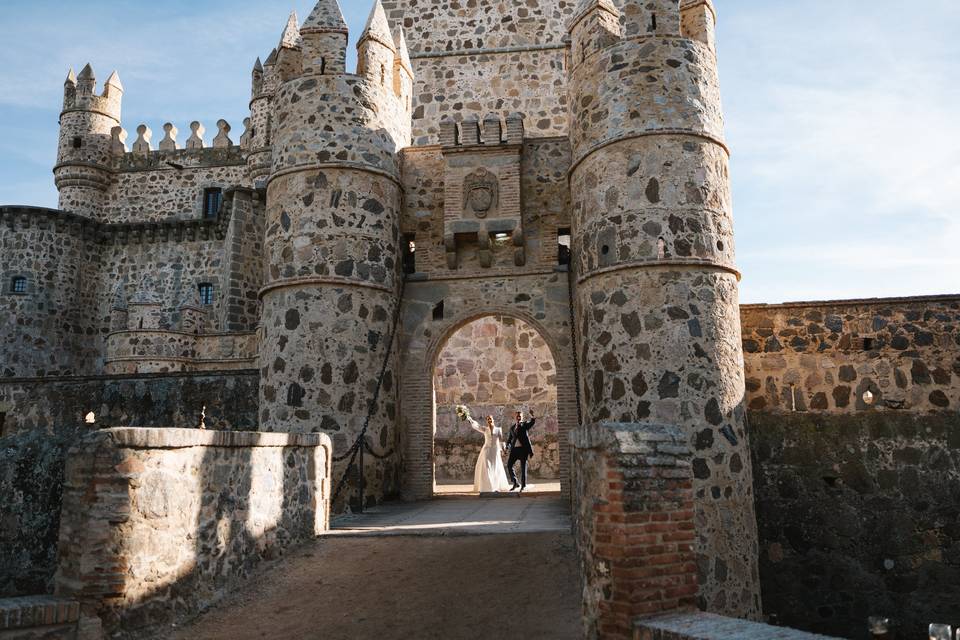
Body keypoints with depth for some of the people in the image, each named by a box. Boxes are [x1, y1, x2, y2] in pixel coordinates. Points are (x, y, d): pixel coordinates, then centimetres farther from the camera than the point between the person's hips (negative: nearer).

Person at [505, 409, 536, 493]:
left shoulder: (525, 424, 4)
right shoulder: (512, 428, 16)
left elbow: (532, 422, -16)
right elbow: (509, 439, 18)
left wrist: (532, 416, -38)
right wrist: (508, 446, 0)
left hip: (523, 449, -4)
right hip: (514, 449, 4)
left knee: (523, 468, -1)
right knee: (509, 465, -2)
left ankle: (523, 486, 8)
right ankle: (515, 483, 11)